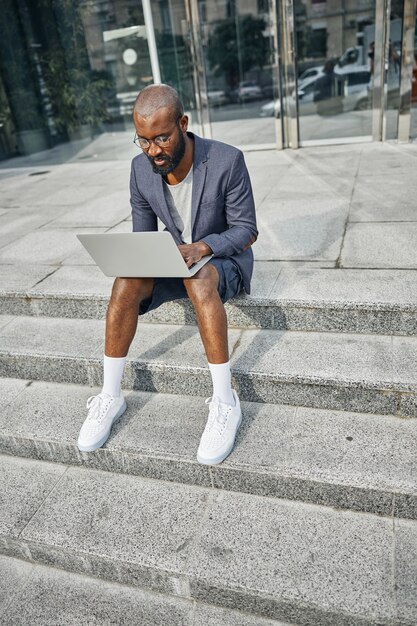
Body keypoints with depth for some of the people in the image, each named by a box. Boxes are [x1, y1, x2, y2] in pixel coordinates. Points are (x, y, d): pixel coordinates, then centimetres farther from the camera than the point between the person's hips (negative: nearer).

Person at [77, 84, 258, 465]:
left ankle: (226, 403, -29)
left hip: (224, 258, -4)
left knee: (199, 280, -39)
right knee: (126, 283, -26)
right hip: (175, 258, 4)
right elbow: (142, 232, 3)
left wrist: (201, 247, -32)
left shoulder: (227, 161, -19)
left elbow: (246, 229, -15)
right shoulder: (141, 168, -6)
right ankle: (111, 398, -13)